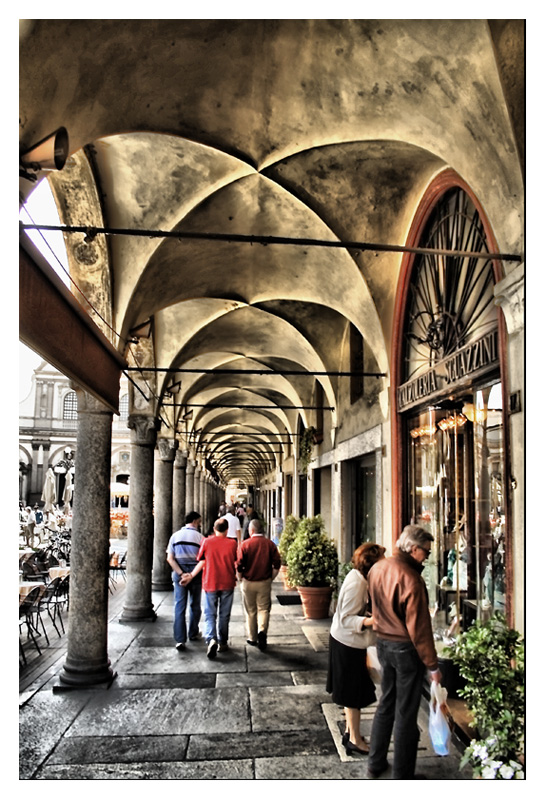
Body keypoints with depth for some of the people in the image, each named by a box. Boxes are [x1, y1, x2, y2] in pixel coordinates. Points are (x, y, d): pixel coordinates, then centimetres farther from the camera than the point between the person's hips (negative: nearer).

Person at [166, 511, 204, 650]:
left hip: (178, 573, 2)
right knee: (195, 605, 16)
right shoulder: (199, 537, -4)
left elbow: (170, 558, -4)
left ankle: (180, 639, -4)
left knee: (179, 606, 2)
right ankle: (193, 634, 29)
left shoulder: (175, 536, 4)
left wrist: (181, 574, -8)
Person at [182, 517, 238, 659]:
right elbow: (236, 563, 4)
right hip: (227, 583, 1)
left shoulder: (206, 542, -5)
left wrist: (191, 575, 9)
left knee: (210, 614, 5)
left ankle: (211, 639, -17)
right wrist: (236, 577, 21)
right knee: (224, 615, 14)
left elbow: (202, 562, -3)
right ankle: (222, 643, 22)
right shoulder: (232, 543, -4)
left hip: (210, 583, 0)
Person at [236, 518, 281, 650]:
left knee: (250, 611, 12)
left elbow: (239, 565, -10)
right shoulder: (270, 544, -2)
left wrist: (240, 579, 6)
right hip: (265, 582, 1)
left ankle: (252, 638, 20)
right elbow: (277, 564, -3)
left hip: (248, 582, -1)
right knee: (264, 608, 9)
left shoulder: (245, 544, -8)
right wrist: (271, 579, 9)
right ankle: (262, 631, -14)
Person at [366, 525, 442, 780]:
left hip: (383, 643, 7)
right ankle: (402, 776, 20)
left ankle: (375, 765, 34)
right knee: (406, 714, 7)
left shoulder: (377, 568, 0)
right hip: (406, 649, -7)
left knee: (386, 705, 21)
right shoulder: (410, 579, -24)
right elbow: (418, 627, -21)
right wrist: (432, 665, -12)